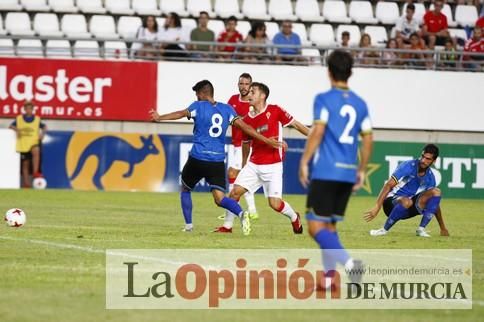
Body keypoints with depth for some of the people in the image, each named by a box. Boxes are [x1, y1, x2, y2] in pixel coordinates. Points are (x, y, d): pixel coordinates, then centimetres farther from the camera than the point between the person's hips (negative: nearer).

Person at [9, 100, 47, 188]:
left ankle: (36, 172, -29)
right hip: (23, 144, 1)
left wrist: (42, 133, -7)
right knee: (25, 164, 4)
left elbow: (44, 127, 14)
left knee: (36, 151, -34)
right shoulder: (19, 119, 4)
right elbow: (11, 126, 9)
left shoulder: (37, 119, 4)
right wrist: (16, 129, -12)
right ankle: (26, 182, 12)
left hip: (34, 143, -1)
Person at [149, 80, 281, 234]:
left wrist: (160, 118, -18)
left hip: (197, 158, -3)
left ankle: (188, 225, 21)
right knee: (219, 198, -2)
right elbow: (244, 126, 6)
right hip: (218, 161, 3)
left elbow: (181, 113, -14)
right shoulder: (227, 109, 10)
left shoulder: (198, 106, 2)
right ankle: (241, 213, -30)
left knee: (185, 189, 21)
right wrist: (266, 140, 7)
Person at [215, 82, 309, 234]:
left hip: (273, 166, -4)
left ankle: (294, 218, 23)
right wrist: (244, 164, 27)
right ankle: (227, 226, 9)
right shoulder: (247, 119, 5)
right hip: (253, 165, 4)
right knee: (235, 192, -7)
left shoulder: (275, 111, -7)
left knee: (275, 204, -8)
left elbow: (296, 124, 2)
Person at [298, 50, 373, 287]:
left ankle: (349, 262, -25)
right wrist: (362, 171, 19)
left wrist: (304, 162, -8)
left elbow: (317, 132, -14)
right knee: (329, 226, 17)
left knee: (316, 227, -5)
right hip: (348, 174, 6)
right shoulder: (360, 104, 11)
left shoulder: (324, 99, -5)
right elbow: (368, 139, 11)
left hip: (325, 172, -6)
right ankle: (329, 276, 10)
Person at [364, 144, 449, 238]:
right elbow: (389, 185, -25)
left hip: (410, 209, 5)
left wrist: (443, 228, 11)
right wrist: (377, 207, -36)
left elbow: (435, 202, 12)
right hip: (392, 201, -5)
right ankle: (384, 230, -22)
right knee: (407, 201, -40)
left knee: (436, 191, -12)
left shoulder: (429, 177, 2)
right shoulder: (408, 166, -16)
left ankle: (421, 229, -13)